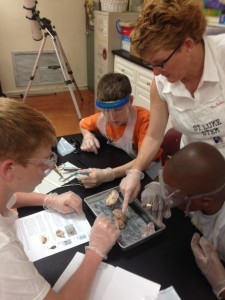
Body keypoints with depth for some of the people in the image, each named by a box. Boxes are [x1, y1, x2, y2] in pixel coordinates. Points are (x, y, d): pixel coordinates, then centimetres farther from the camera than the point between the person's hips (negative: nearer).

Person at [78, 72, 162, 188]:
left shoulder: (143, 118, -29)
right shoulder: (102, 117, -14)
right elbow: (83, 124, 8)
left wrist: (108, 174, -47)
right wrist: (88, 136, -14)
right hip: (121, 164, 4)